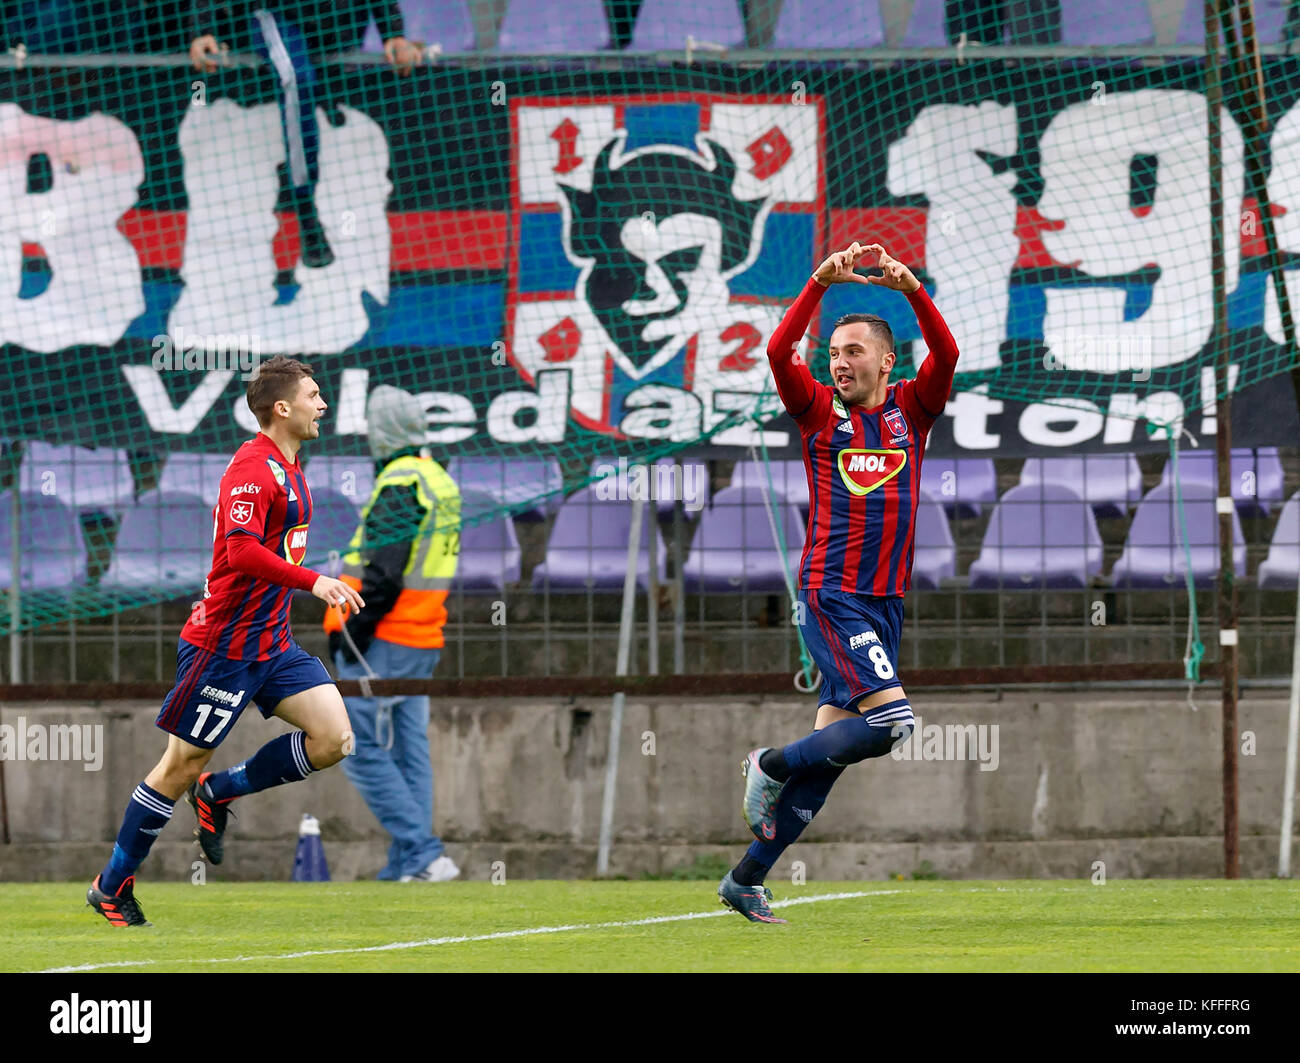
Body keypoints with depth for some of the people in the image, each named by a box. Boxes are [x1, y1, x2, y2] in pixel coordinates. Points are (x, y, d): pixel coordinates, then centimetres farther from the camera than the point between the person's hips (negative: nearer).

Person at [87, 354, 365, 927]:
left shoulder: (287, 467, 13)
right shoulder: (252, 468, -18)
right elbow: (241, 551, -31)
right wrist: (312, 580, -35)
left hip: (271, 641, 9)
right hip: (224, 644, -9)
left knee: (333, 739, -5)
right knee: (183, 764, -1)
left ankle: (218, 793, 13)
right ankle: (111, 886, 12)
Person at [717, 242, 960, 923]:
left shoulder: (911, 410, 10)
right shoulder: (821, 412, 3)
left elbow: (946, 357, -6)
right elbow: (779, 353, -13)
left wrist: (913, 291, -21)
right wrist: (819, 285, -23)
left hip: (886, 603, 5)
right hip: (832, 597, -5)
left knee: (831, 747, 4)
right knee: (890, 721, -20)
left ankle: (747, 879, 11)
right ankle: (771, 766, 2)